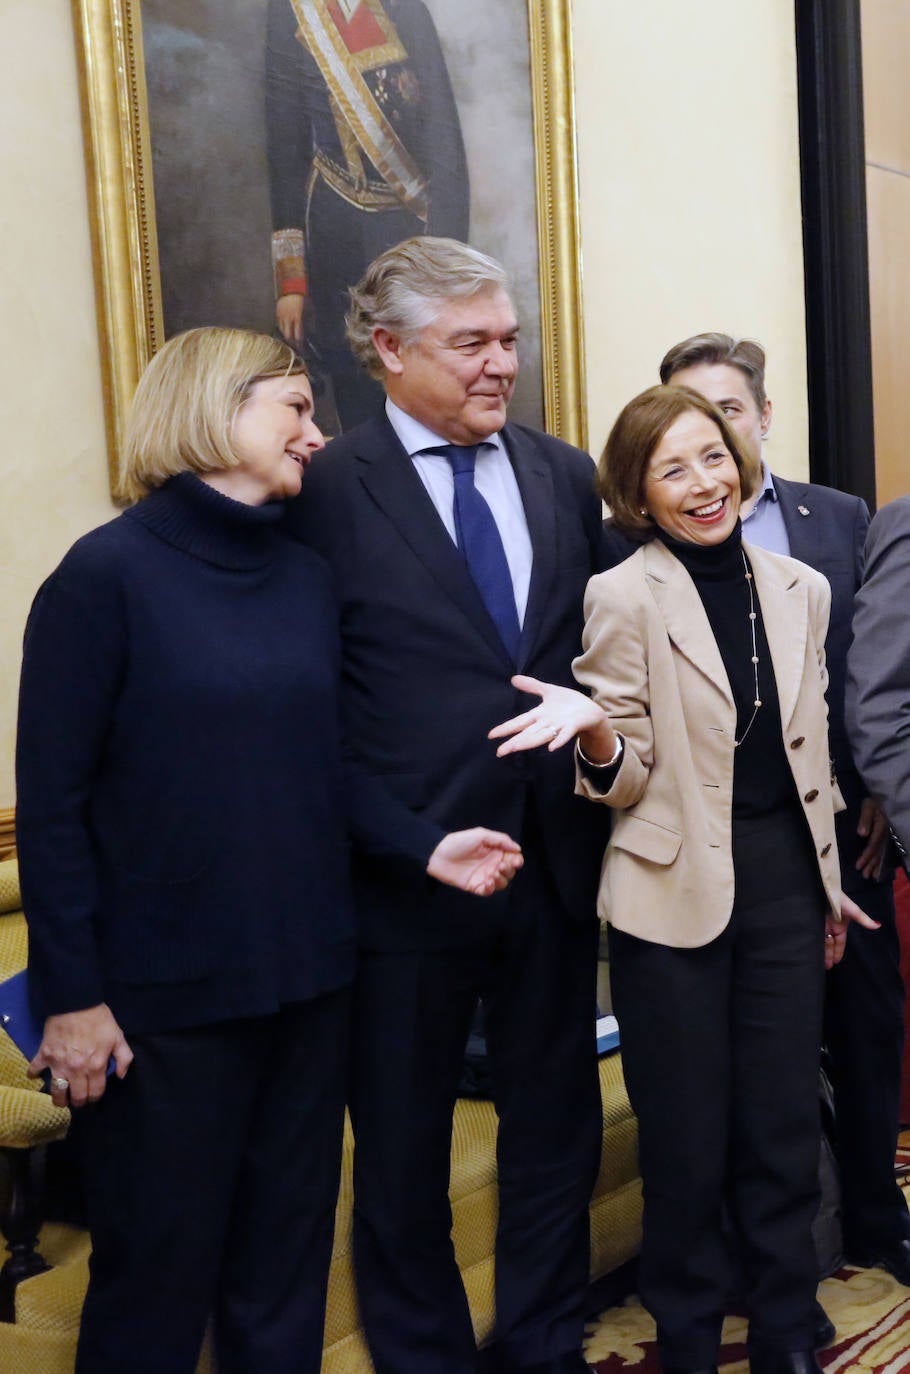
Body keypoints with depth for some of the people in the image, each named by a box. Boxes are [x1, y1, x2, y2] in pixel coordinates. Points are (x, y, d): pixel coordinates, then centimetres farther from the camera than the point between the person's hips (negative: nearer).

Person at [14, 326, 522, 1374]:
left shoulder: (307, 579, 7)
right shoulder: (109, 573, -11)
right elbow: (53, 802, -11)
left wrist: (425, 846, -5)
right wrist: (71, 996, -13)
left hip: (306, 974, 6)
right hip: (165, 992, -5)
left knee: (287, 1251, 17)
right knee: (158, 1269, 9)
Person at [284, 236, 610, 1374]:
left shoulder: (567, 477, 7)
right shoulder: (327, 489, -9)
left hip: (556, 862, 5)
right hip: (407, 871, -4)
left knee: (558, 1130, 18)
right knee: (403, 1153, 12)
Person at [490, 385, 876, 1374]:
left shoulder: (799, 590, 6)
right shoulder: (624, 597, -9)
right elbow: (624, 781, -8)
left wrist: (827, 884, 18)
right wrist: (593, 729, -29)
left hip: (785, 881, 4)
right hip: (677, 895, -4)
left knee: (784, 1127, 12)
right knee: (687, 1140, 8)